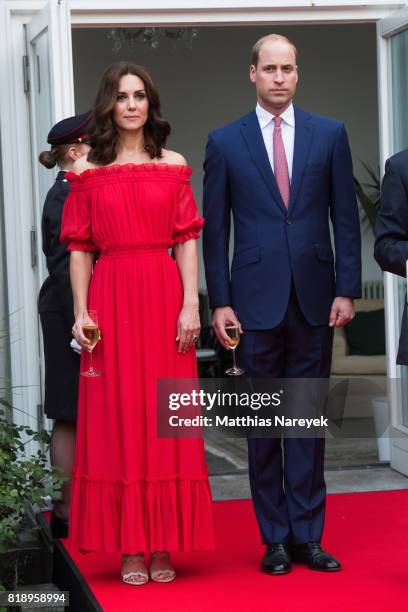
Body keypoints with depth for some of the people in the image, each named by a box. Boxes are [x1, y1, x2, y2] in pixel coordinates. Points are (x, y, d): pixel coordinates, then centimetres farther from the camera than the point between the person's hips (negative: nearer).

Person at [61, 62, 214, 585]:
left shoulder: (173, 166, 8)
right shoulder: (90, 173, 7)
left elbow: (187, 241, 4)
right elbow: (79, 248, 4)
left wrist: (191, 304, -6)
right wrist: (81, 312, -6)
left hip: (164, 297, 1)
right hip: (111, 299, 0)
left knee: (166, 418, 2)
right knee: (117, 418, 1)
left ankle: (162, 545, 9)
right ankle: (129, 548, 7)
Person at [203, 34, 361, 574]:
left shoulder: (330, 134, 6)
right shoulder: (225, 142, 4)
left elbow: (346, 218, 5)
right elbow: (214, 229, 3)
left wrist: (347, 289, -2)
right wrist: (220, 302, -2)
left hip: (314, 298, 1)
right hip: (256, 301, -1)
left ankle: (306, 536, 11)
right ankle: (275, 539, 12)